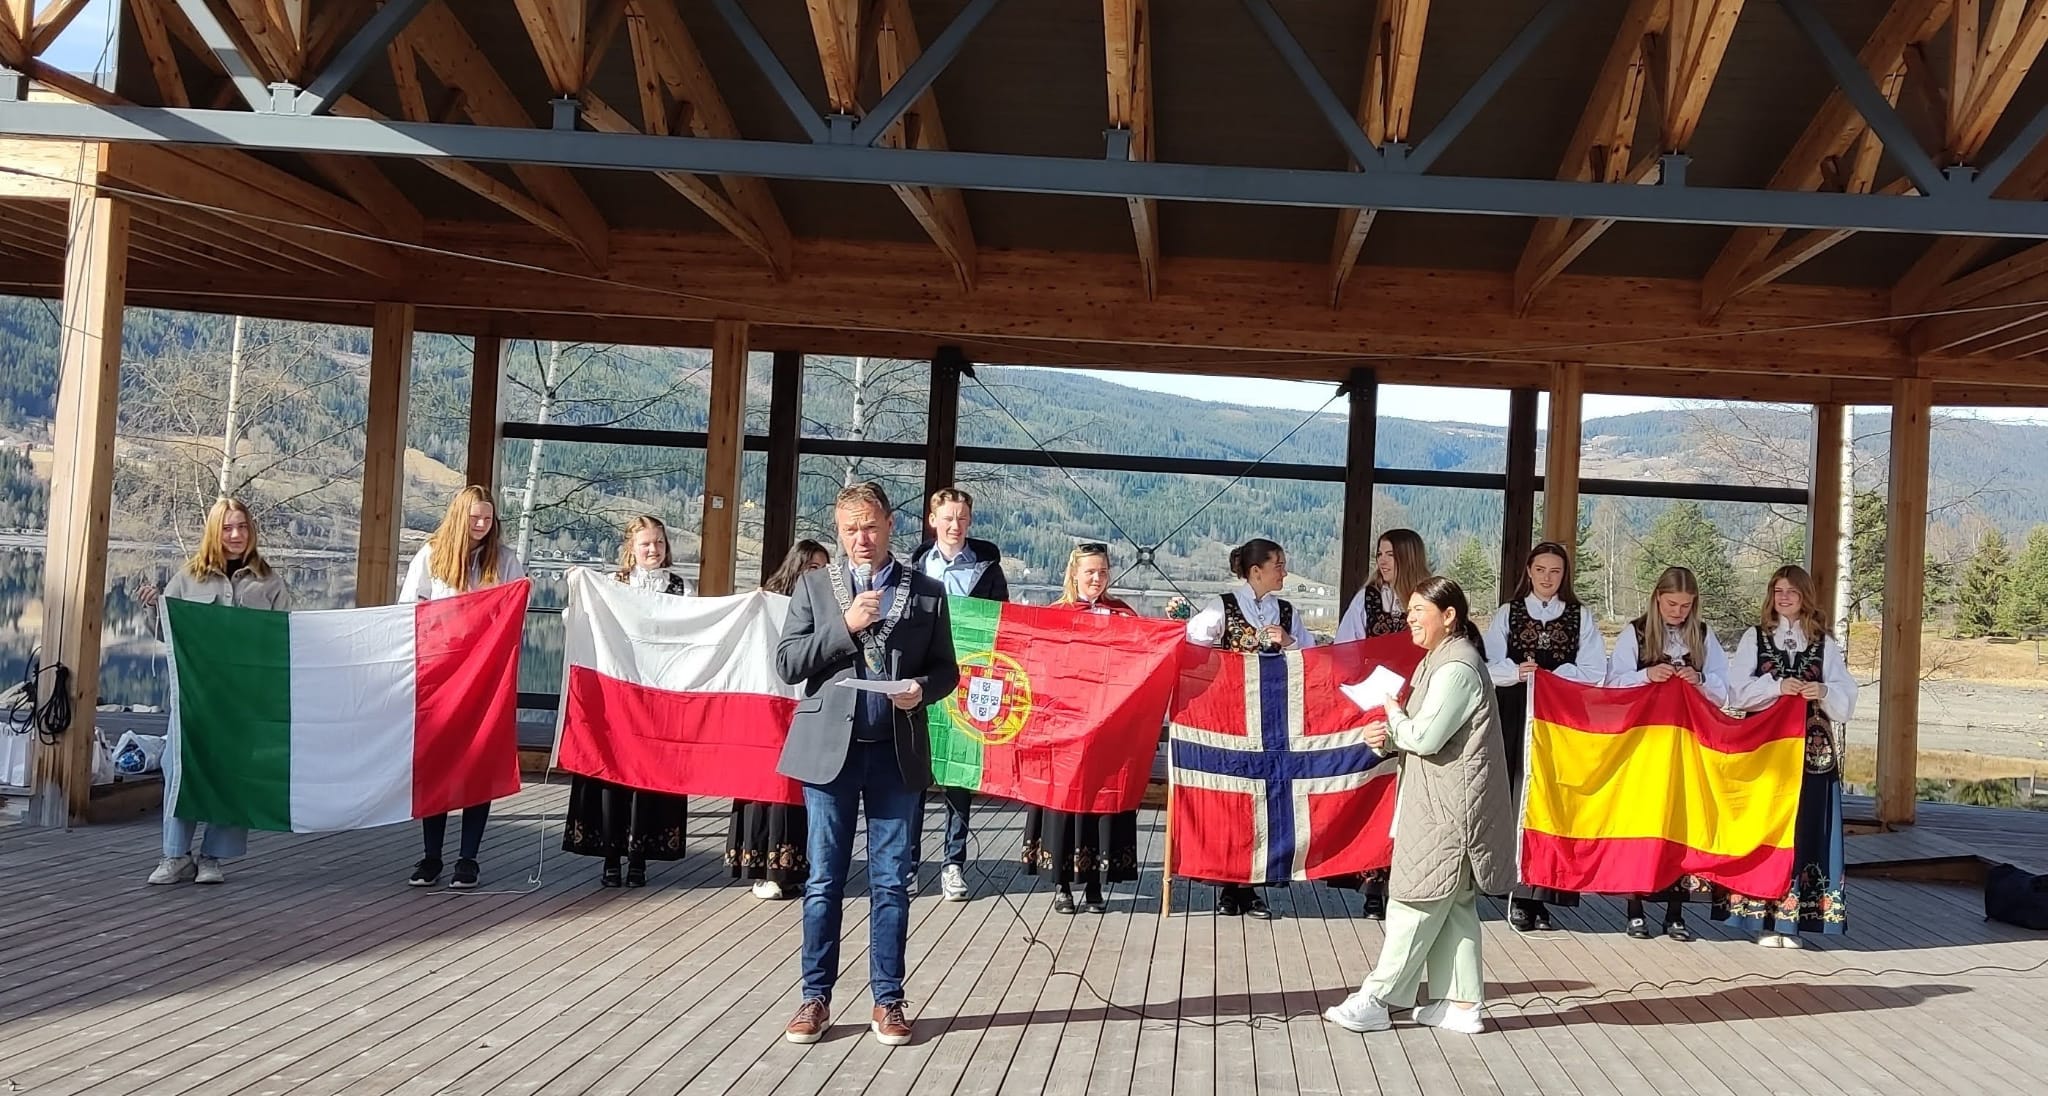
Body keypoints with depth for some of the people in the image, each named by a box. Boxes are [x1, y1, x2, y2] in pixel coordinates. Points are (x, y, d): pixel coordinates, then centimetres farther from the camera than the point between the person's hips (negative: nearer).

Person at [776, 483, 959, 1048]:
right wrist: (846, 625, -13)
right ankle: (816, 998, 14)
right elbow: (788, 663, -2)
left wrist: (923, 689, -13)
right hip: (830, 747, 0)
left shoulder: (927, 592, 6)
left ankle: (888, 1001, 14)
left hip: (897, 751, 0)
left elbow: (946, 669, 9)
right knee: (824, 881, 5)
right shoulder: (813, 586, 5)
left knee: (891, 882, 5)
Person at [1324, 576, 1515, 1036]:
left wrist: (1391, 714, -3)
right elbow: (1426, 735, 20)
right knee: (1453, 904, 11)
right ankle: (1463, 1002, 16)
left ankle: (1376, 1001, -1)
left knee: (1417, 902, -5)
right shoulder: (1439, 661, 15)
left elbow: (1427, 738, -21)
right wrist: (1389, 736, 0)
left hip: (1448, 808, -10)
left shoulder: (1457, 668, -17)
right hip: (1438, 804, 10)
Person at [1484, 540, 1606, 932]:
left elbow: (1594, 672, 2)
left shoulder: (1581, 618, 11)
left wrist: (1550, 675, -10)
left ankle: (1539, 893, -4)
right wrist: (1516, 672, -17)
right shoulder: (1507, 614, 12)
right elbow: (1489, 665, 2)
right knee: (1515, 795, -5)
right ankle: (1520, 891, -2)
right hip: (1515, 716, 0)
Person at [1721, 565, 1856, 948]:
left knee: (1803, 828, -1)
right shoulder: (1754, 639, 8)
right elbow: (1740, 690, -1)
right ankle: (1764, 918, 1)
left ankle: (1791, 917, 4)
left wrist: (1824, 691, -16)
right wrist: (1777, 686, -16)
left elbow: (1847, 697, 4)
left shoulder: (1825, 643, 10)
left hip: (1812, 752, 1)